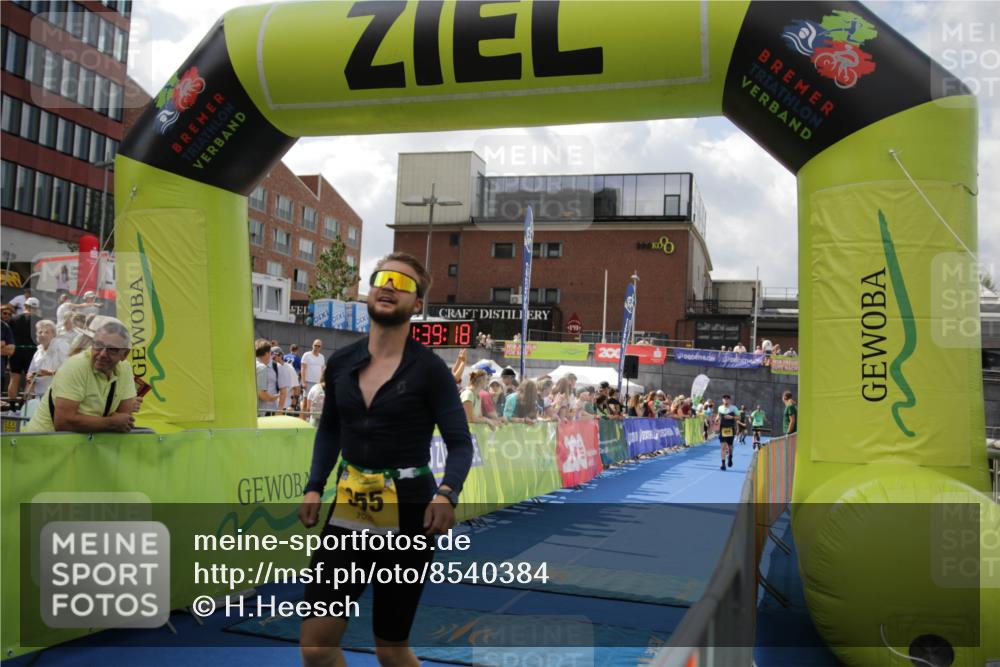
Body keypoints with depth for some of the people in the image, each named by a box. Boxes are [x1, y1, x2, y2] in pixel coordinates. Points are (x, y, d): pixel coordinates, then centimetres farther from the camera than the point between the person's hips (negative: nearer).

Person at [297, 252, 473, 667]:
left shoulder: (429, 368, -9)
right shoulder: (341, 363, 3)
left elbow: (460, 444, -9)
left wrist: (446, 494, -27)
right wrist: (314, 487, 5)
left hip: (407, 513, -4)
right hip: (349, 510, 4)